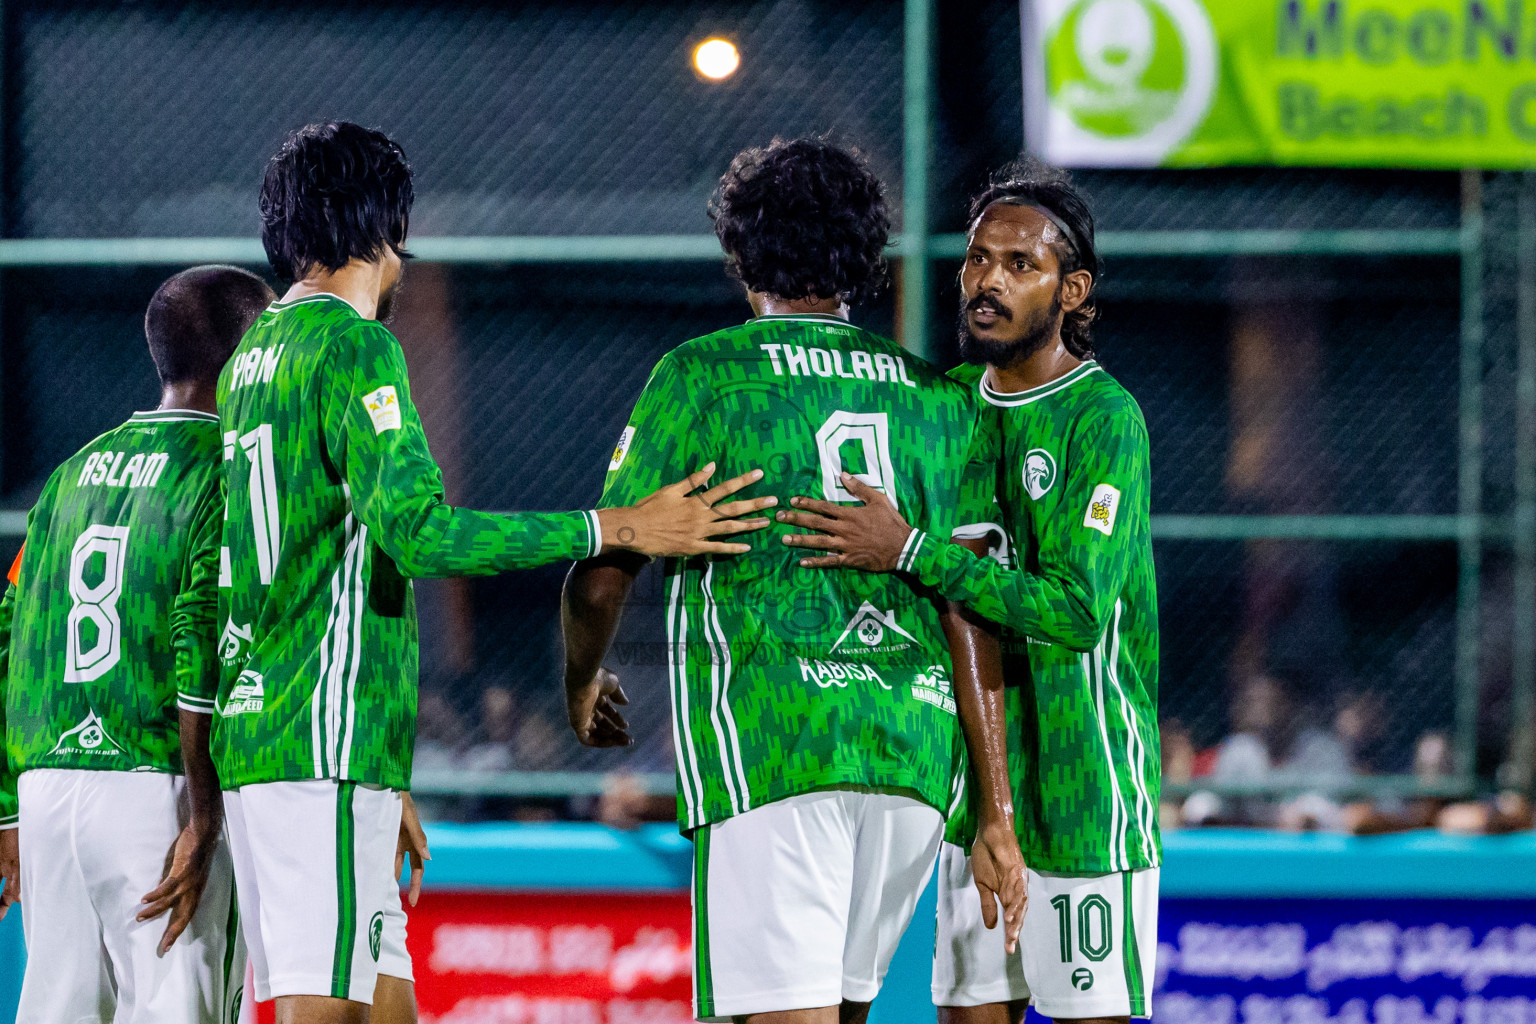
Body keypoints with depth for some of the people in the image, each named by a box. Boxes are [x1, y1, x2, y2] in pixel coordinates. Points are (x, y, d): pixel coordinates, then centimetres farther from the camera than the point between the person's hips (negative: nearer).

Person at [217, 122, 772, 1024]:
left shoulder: (255, 356, 18)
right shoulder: (355, 347, -10)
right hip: (327, 743, -9)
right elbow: (417, 531, -23)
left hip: (256, 734, 9)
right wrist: (620, 529, -21)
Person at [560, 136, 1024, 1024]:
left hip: (769, 748, -5)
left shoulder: (701, 376, 5)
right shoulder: (937, 397, 15)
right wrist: (998, 816, 8)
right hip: (916, 751, 5)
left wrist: (582, 687, 26)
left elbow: (603, 577, 4)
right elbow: (970, 615, 8)